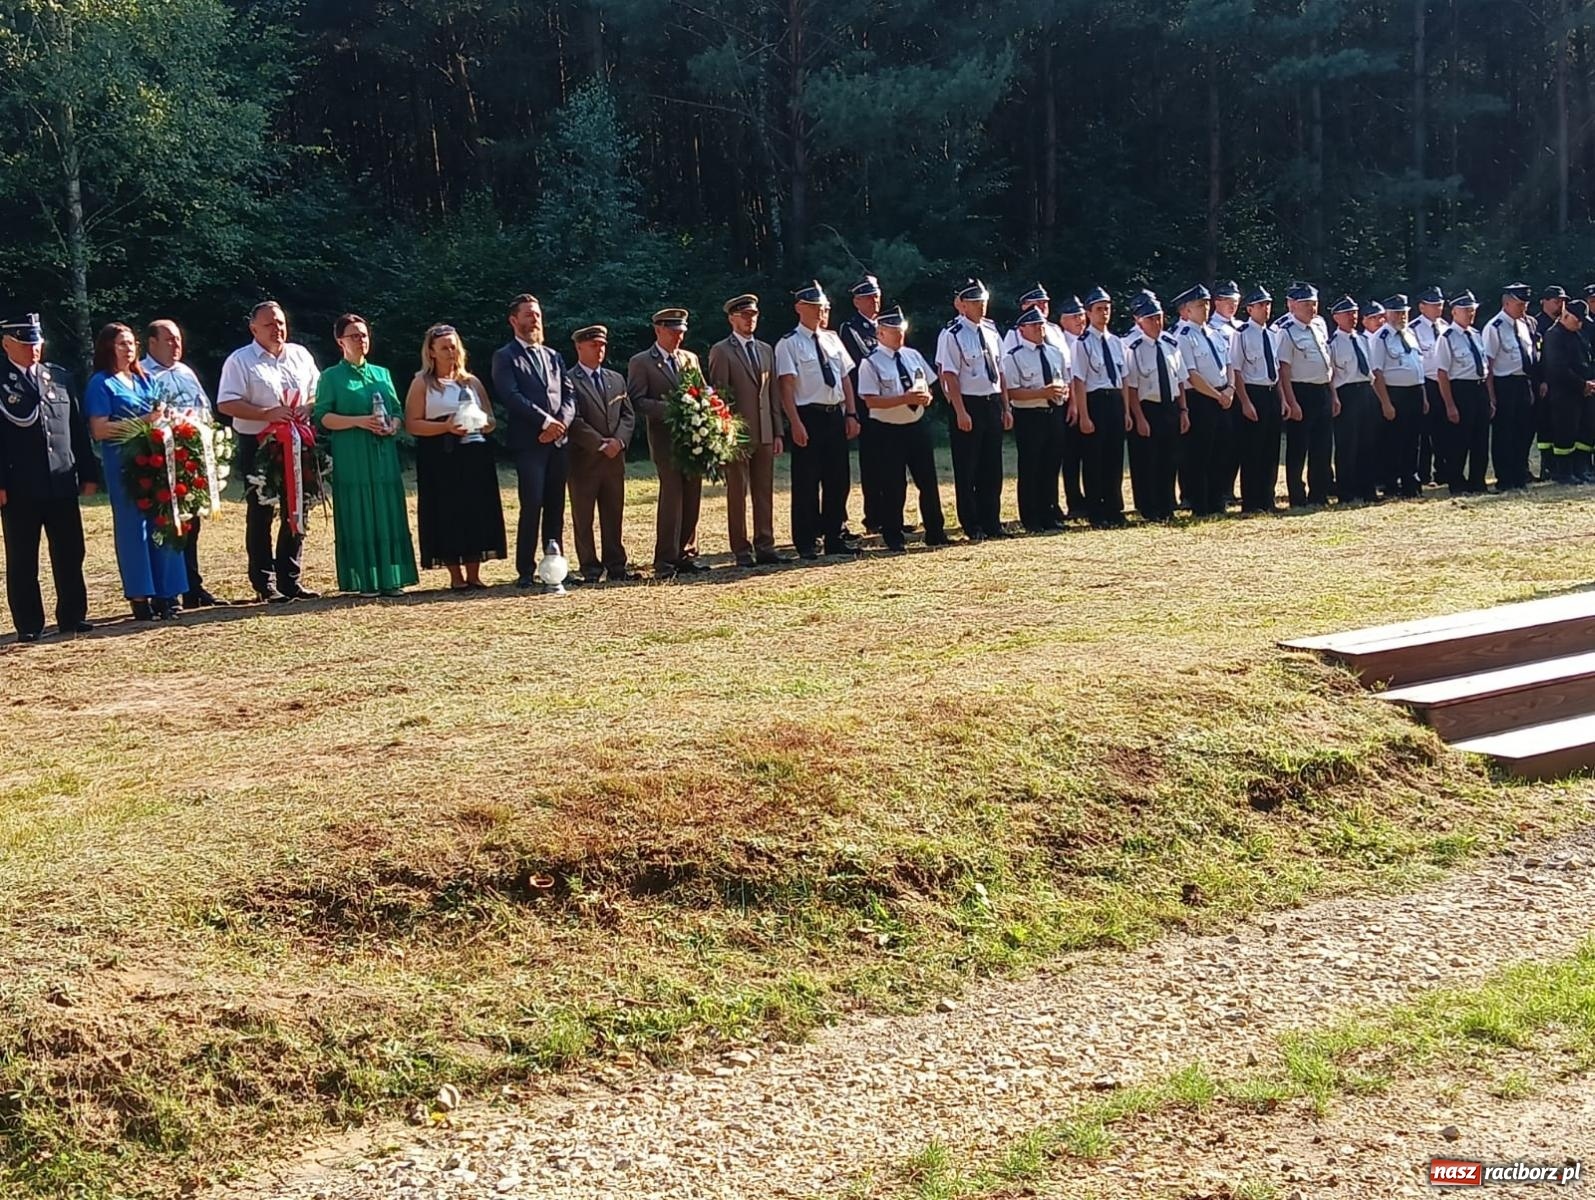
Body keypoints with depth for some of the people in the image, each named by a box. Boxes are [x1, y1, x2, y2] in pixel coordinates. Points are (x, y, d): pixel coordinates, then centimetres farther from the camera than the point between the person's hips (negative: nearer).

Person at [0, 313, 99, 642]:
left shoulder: (60, 377, 12)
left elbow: (77, 428, 12)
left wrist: (89, 473, 8)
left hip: (62, 483, 4)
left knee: (70, 555, 8)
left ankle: (72, 616, 18)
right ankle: (28, 625, 10)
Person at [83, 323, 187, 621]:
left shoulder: (145, 380, 17)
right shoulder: (101, 383, -1)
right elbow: (99, 430, -10)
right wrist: (143, 421, -16)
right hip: (123, 462, -5)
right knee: (132, 527, -3)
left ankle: (167, 595, 9)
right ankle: (140, 598, 2)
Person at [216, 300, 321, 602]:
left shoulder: (300, 355, 11)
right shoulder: (240, 361, -5)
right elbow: (226, 404, -12)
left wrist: (309, 406, -7)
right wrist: (268, 414, -21)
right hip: (257, 446, -5)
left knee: (295, 512, 8)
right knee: (261, 514, 0)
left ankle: (290, 579, 17)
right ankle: (264, 585, 4)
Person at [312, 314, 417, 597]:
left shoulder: (382, 374, 17)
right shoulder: (331, 377, 4)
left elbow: (397, 411, 17)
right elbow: (323, 417, -4)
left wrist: (392, 426, -5)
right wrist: (358, 421, -16)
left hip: (384, 455, 4)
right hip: (351, 456, -4)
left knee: (388, 514, 1)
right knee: (358, 515, -4)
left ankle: (389, 578, 5)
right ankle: (364, 581, 0)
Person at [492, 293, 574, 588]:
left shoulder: (553, 357, 21)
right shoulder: (505, 357, 3)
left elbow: (569, 396, 12)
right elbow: (512, 396, -11)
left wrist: (560, 424, -7)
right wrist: (546, 422, -16)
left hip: (559, 440, 6)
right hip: (529, 442, -5)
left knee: (556, 508, 6)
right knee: (532, 507, -10)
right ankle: (526, 571, -6)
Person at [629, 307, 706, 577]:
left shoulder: (690, 359, 18)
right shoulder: (640, 363, 1)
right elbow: (637, 401, -7)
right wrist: (668, 408, -18)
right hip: (665, 440, -5)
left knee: (692, 497, 5)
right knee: (671, 495, -12)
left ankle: (687, 555, 13)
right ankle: (665, 561, -7)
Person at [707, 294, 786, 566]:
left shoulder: (766, 350, 16)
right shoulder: (721, 351, -2)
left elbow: (773, 393, 16)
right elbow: (718, 396, -6)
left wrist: (777, 432, 10)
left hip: (764, 433, 6)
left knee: (765, 493, 7)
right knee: (738, 493, 0)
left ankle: (765, 546, 12)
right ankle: (742, 551, 4)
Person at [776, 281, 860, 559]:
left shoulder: (832, 339, 12)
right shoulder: (789, 344, -6)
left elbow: (845, 379, 13)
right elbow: (786, 386, -12)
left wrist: (851, 414, 5)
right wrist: (796, 423, -19)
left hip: (835, 415, 6)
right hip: (808, 417, -6)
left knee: (838, 479, 10)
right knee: (806, 482, 0)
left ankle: (834, 537, 20)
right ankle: (807, 543, 8)